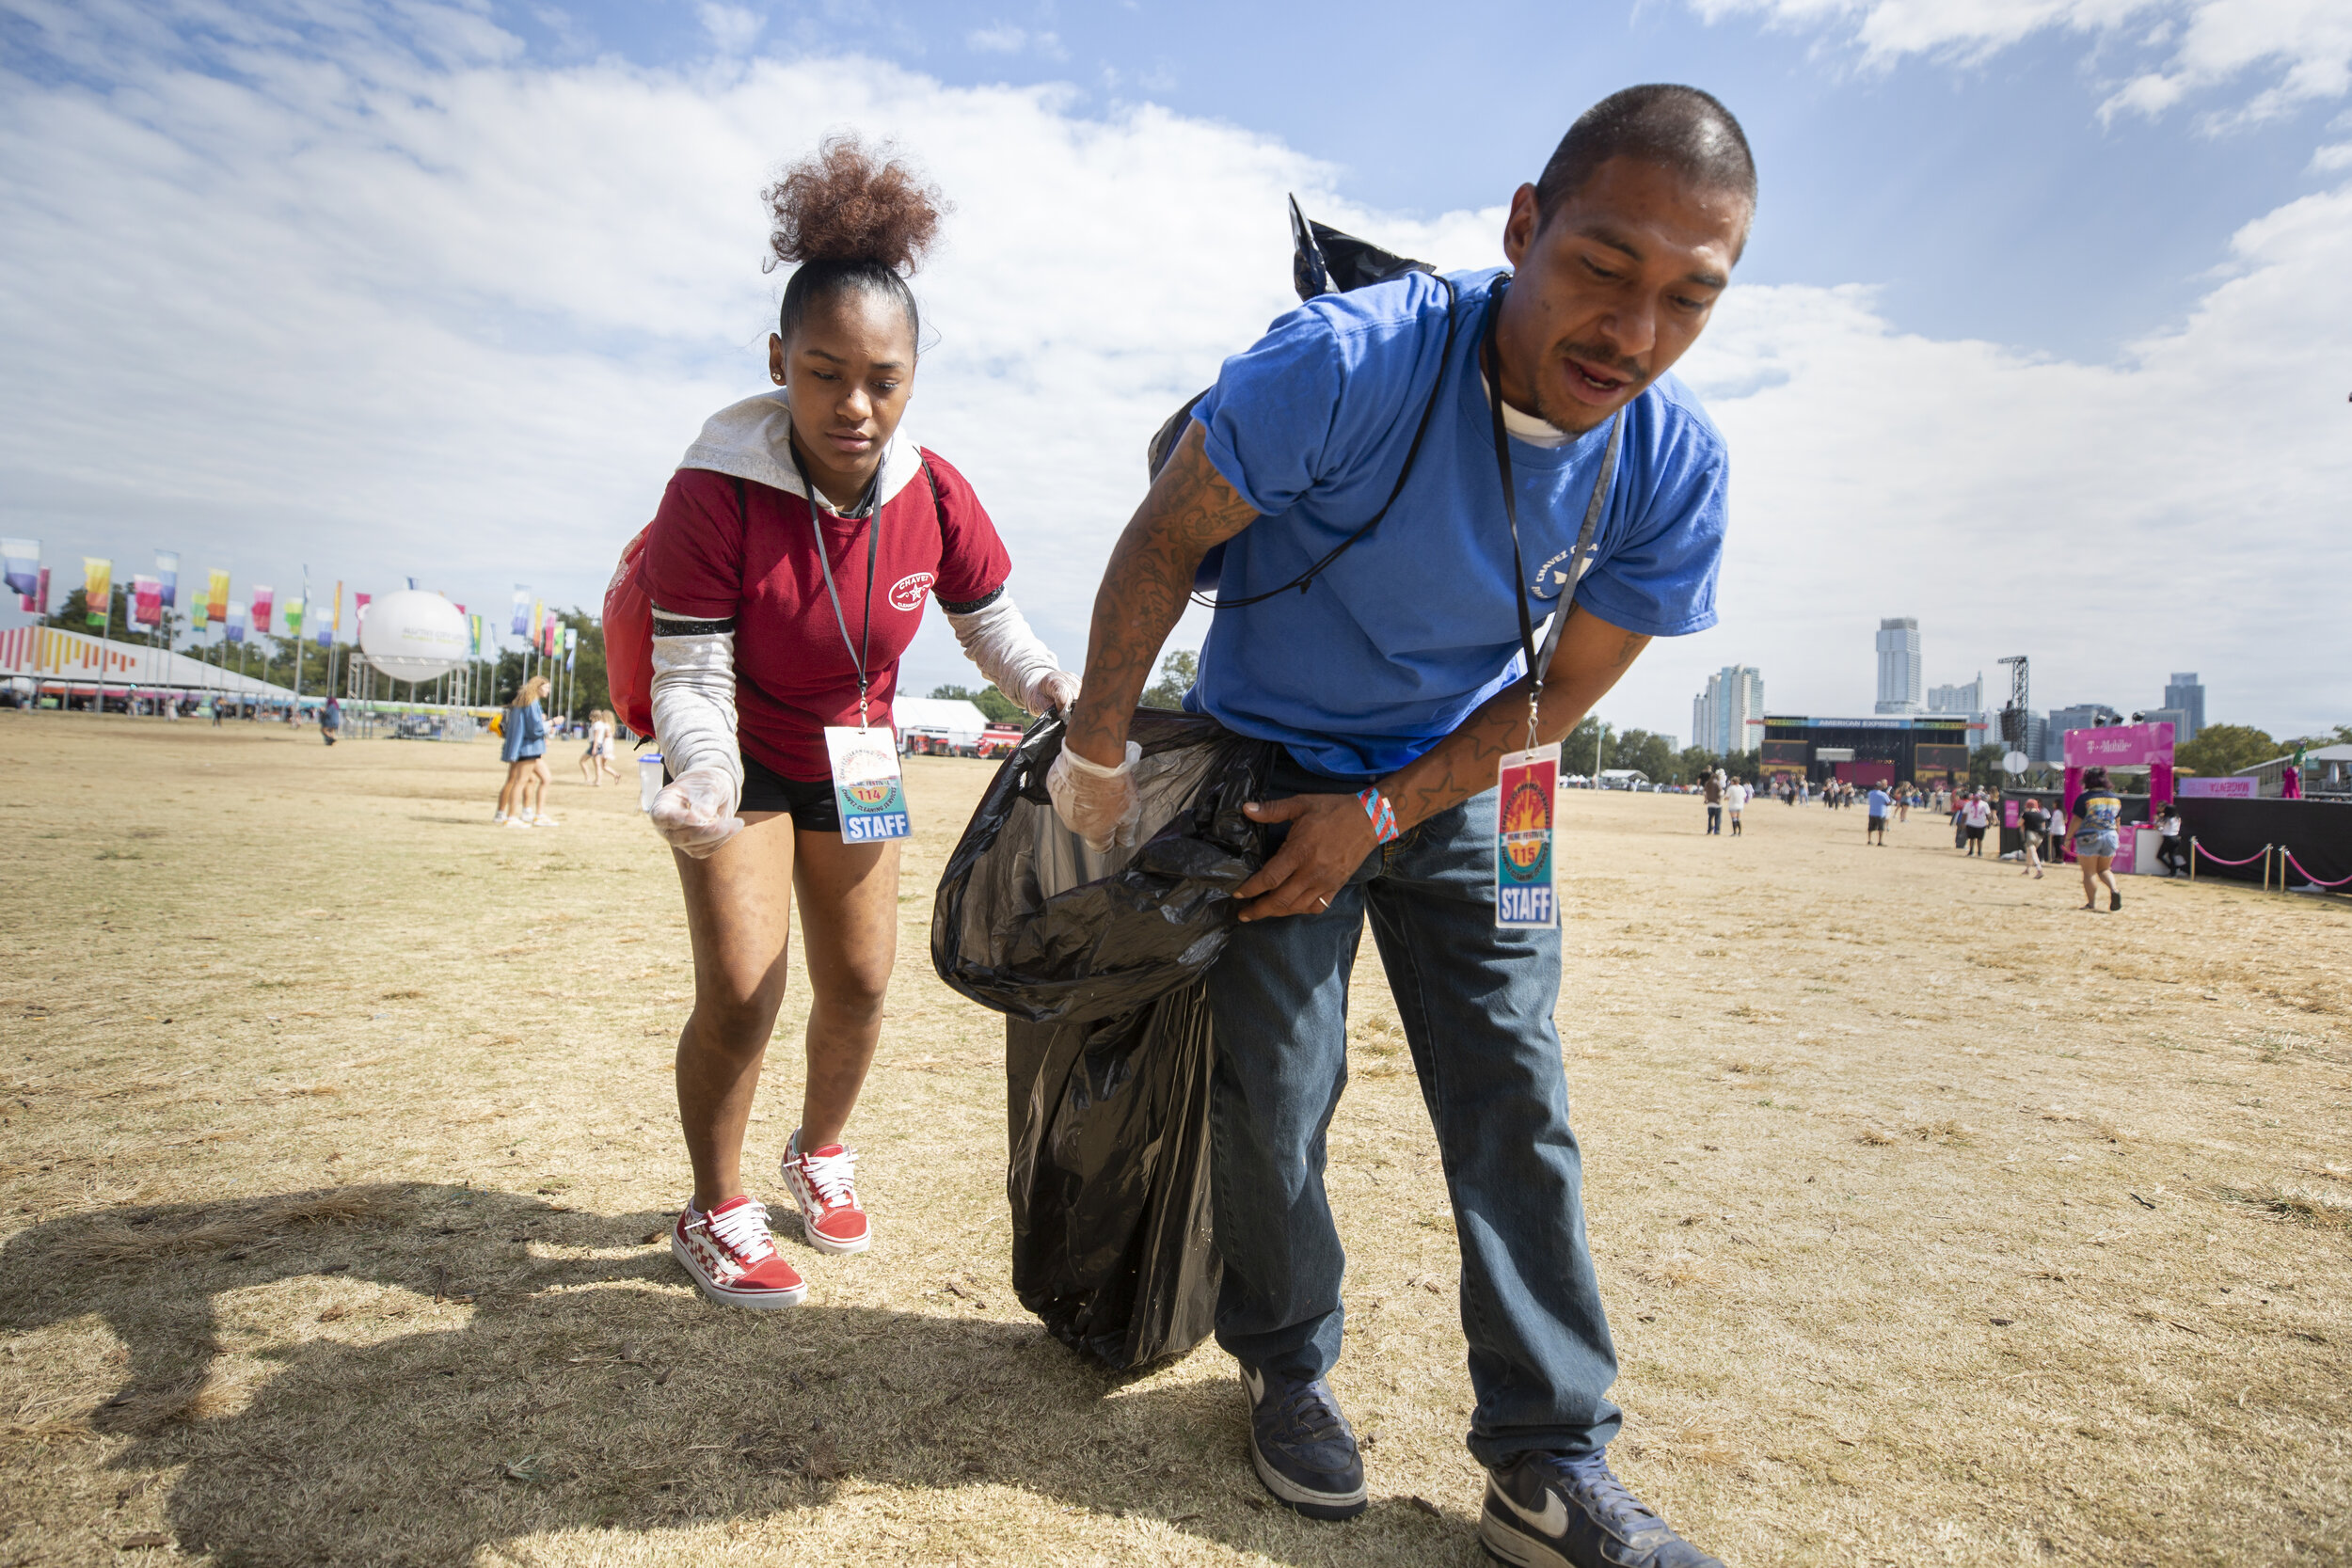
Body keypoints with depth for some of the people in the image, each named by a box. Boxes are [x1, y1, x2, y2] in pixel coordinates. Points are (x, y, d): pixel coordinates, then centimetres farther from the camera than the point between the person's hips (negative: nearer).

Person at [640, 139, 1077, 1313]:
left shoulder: (934, 494, -18)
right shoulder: (713, 494, -29)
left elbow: (991, 622, -4)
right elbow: (690, 679, -25)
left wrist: (1054, 691, -23)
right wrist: (703, 779, -45)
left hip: (855, 757, 4)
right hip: (743, 757, -3)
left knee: (860, 983, 8)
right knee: (741, 991, -11)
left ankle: (820, 1152, 38)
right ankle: (714, 1212, 15)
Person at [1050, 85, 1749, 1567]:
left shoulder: (1677, 466, -16)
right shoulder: (1347, 361, -29)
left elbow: (1560, 692, -6)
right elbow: (1163, 541, -17)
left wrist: (1382, 813, -13)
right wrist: (1097, 748, -11)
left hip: (1452, 780, 3)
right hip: (1267, 758, -2)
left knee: (1515, 1094, 0)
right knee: (1275, 1085, 0)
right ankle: (1289, 1363, 27)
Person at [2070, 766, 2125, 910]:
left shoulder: (2084, 798, -9)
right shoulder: (2116, 798, 7)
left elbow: (2076, 821, -10)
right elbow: (2117, 821, 14)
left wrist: (2068, 838, -2)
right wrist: (2115, 840, 24)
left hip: (2088, 838, -5)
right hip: (2110, 837, 5)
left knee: (2089, 872, 3)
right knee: (2103, 870, 18)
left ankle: (2092, 903, 2)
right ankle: (2114, 890, -8)